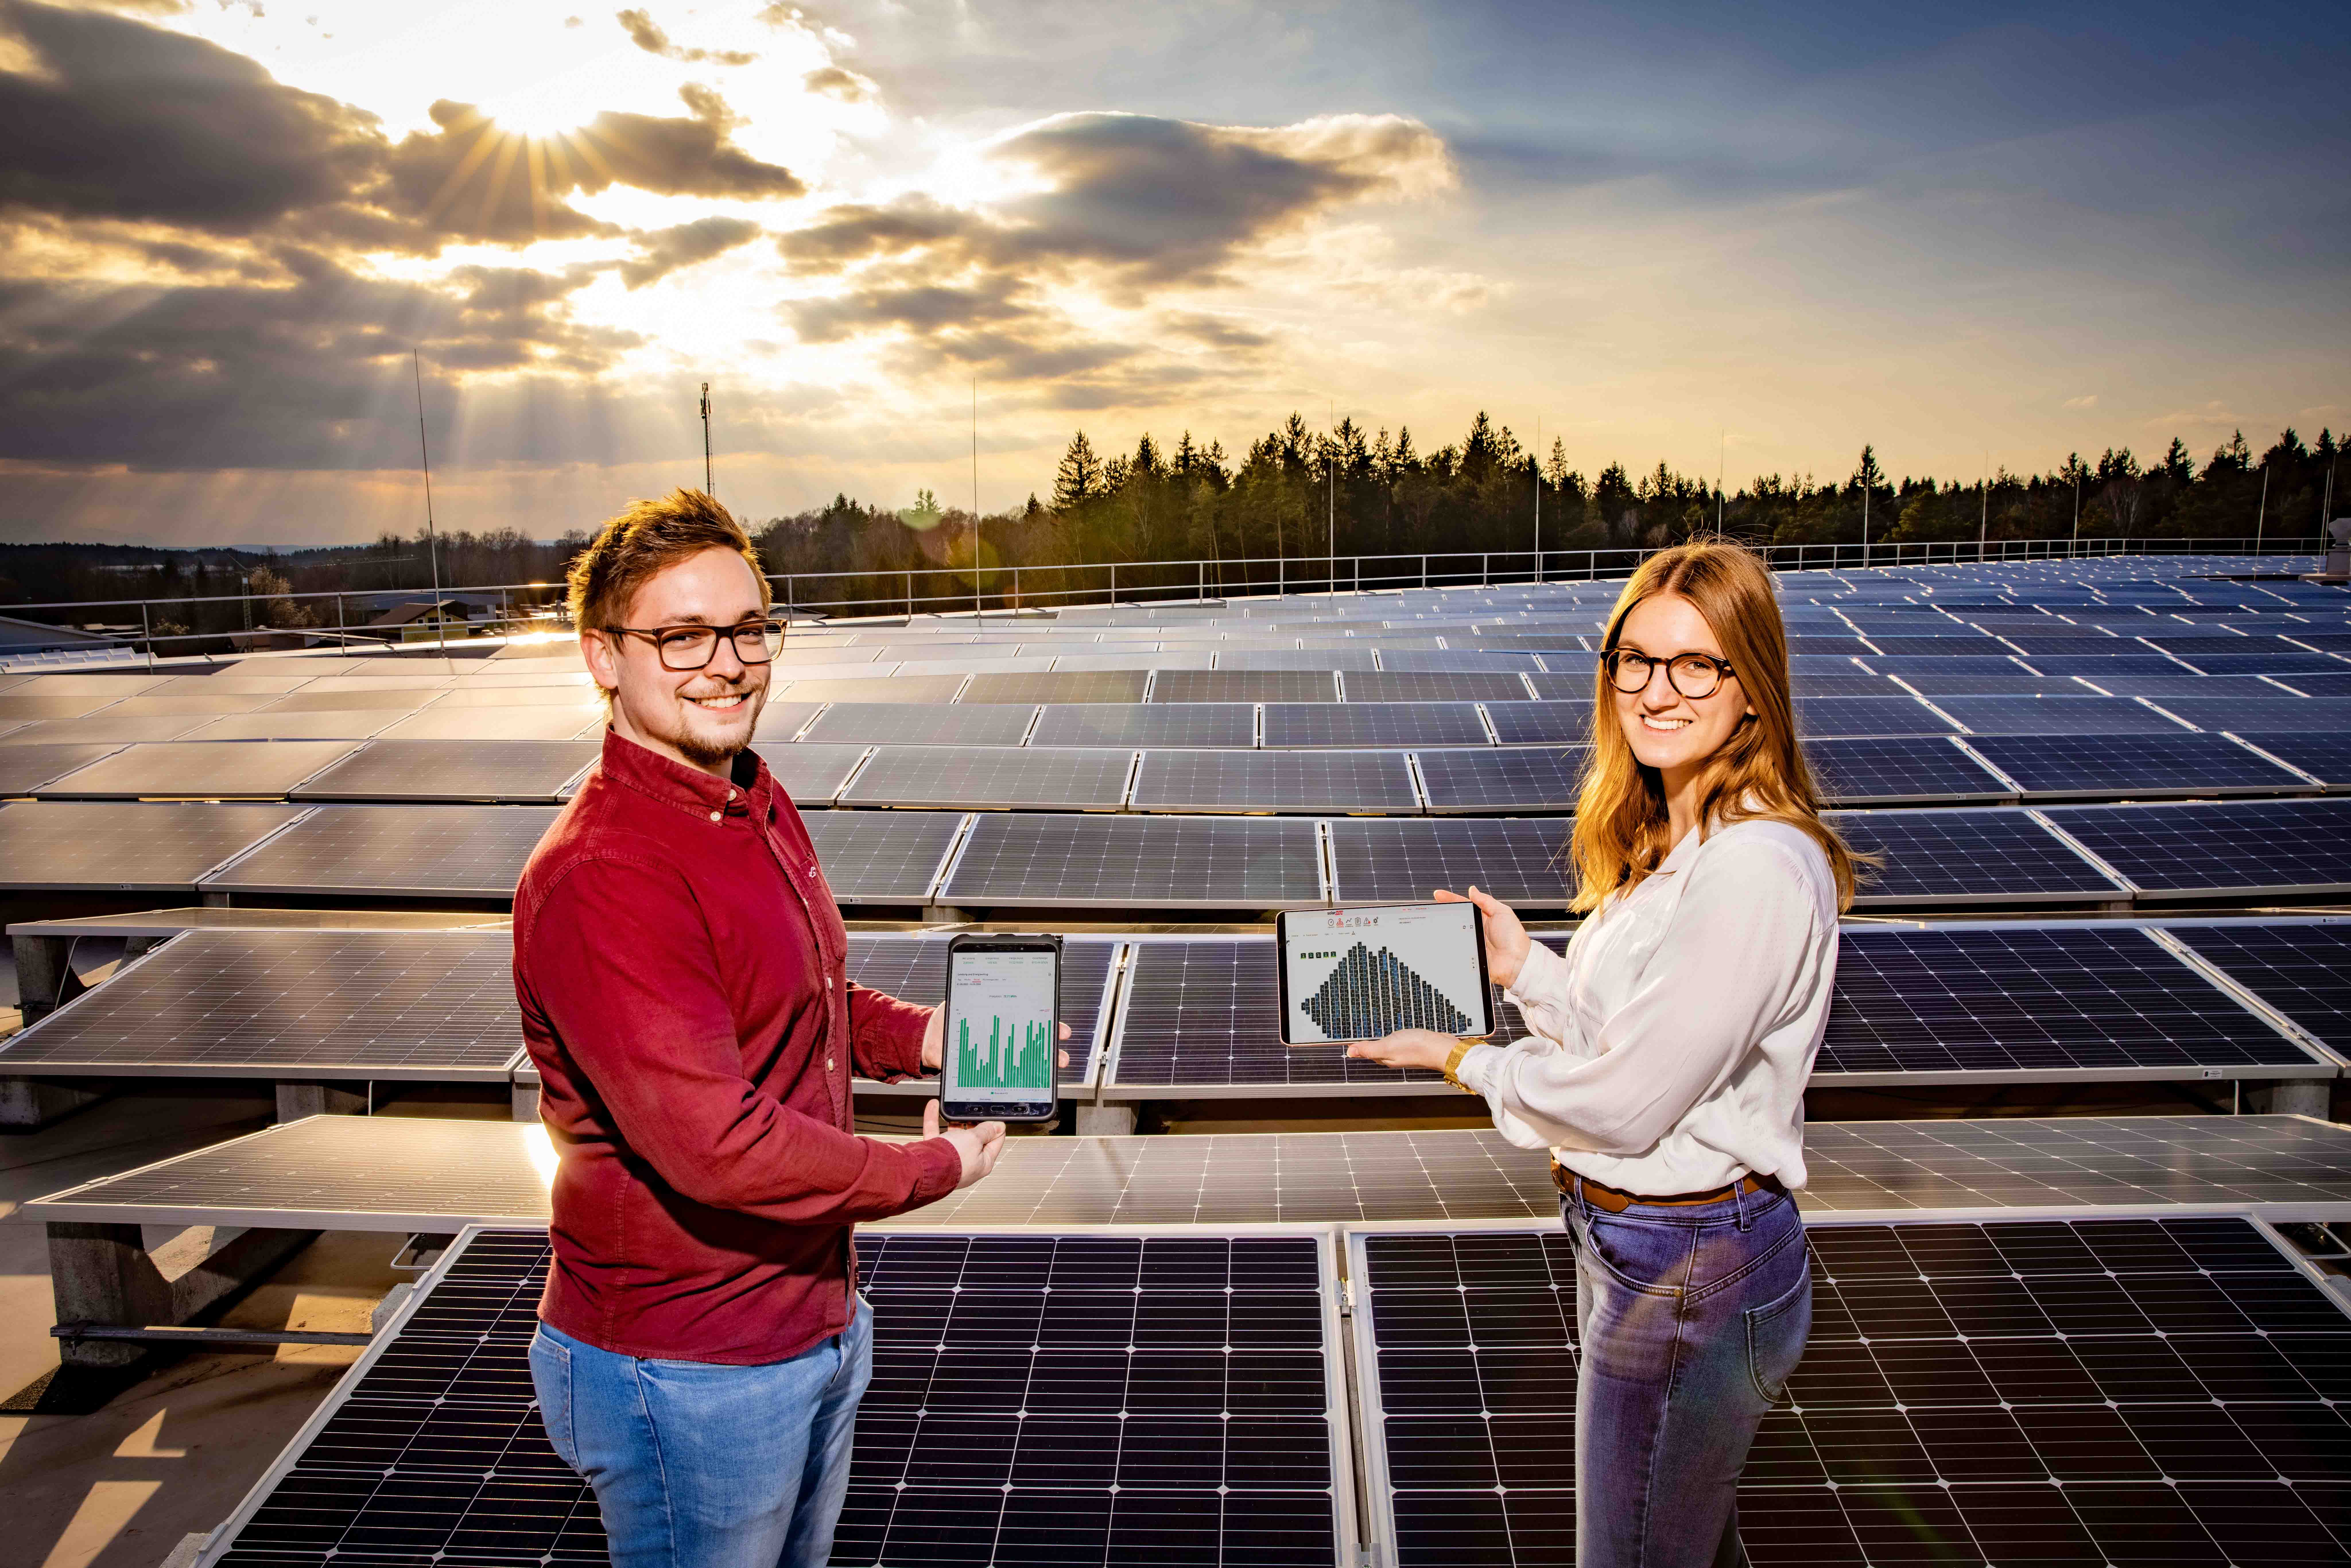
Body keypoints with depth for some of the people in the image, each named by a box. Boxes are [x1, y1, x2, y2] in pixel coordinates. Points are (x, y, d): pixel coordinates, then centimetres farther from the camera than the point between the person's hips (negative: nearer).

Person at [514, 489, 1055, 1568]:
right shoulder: (598, 879, -28)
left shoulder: (759, 803, 2)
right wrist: (935, 1167, -18)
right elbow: (717, 1145, -31)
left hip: (818, 1317, 9)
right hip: (687, 1375, -8)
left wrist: (919, 1036, -1)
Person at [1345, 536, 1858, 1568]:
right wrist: (1523, 967, -2)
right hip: (1636, 1239, 9)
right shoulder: (1673, 839, 5)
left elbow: (1623, 1103, -24)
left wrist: (1458, 1057, -11)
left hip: (1686, 1272, -9)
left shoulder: (1756, 871, -27)